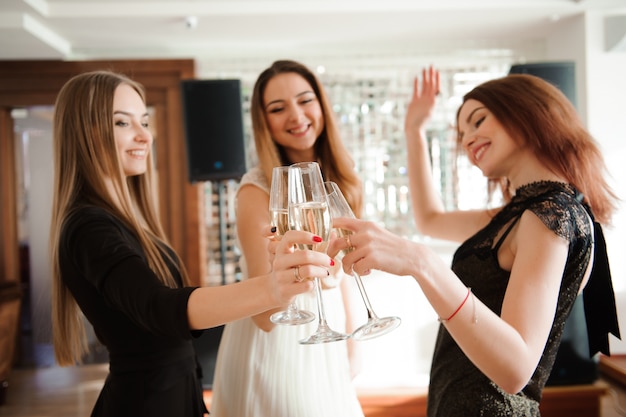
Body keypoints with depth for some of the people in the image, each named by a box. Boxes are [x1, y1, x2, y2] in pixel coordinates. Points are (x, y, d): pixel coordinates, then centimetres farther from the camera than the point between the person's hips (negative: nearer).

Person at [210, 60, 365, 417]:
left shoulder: (337, 180, -2)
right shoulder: (257, 190, -20)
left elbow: (343, 270, 7)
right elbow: (265, 314, -22)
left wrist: (351, 347, 9)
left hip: (326, 339, 6)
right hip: (274, 344, -6)